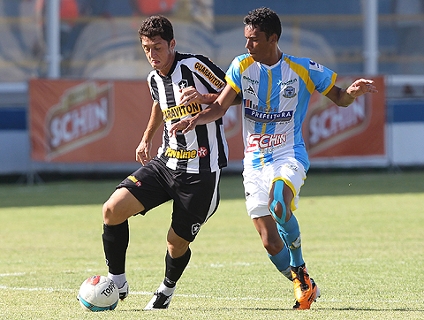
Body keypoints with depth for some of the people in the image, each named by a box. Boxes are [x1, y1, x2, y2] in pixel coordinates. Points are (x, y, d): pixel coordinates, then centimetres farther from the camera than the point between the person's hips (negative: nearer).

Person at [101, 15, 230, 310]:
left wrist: (201, 97, -24)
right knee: (113, 209, -12)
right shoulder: (154, 79, 8)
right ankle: (117, 282, 2)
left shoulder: (194, 65, -13)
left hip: (201, 172, -6)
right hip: (165, 163, 6)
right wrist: (147, 138, 32)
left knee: (177, 243, 1)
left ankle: (167, 290, 34)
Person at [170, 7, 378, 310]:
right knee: (270, 242, -1)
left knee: (278, 205, -34)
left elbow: (339, 98, 5)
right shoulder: (241, 67, 1)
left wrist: (352, 92, -18)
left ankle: (301, 269, -12)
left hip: (289, 156, -4)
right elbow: (220, 107, 1)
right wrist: (196, 119, -18)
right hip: (254, 162, 4)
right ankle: (302, 286, 22)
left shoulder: (304, 70, -5)